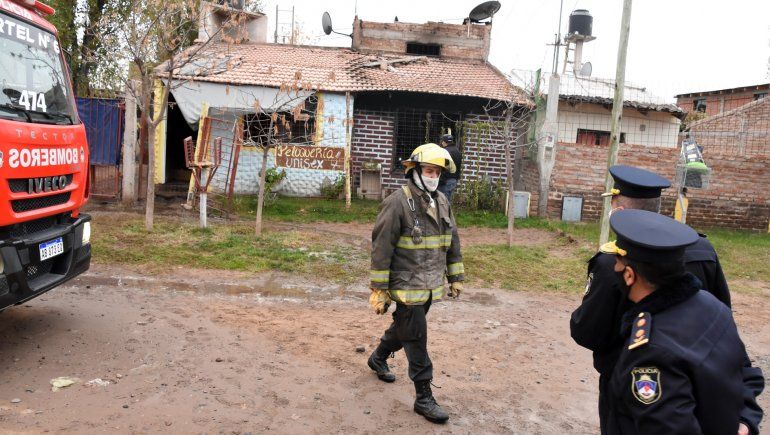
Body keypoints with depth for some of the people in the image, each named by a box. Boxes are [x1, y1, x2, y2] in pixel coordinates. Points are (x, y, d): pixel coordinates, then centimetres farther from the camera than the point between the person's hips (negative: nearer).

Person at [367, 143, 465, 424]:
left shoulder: (442, 202, 6)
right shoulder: (397, 203, -17)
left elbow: (453, 242, 14)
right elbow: (381, 248, -16)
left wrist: (456, 277, 15)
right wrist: (379, 290, -16)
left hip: (431, 286, 7)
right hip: (407, 287, -7)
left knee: (404, 328, 24)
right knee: (417, 340, 0)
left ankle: (378, 359, 49)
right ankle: (424, 398, 14)